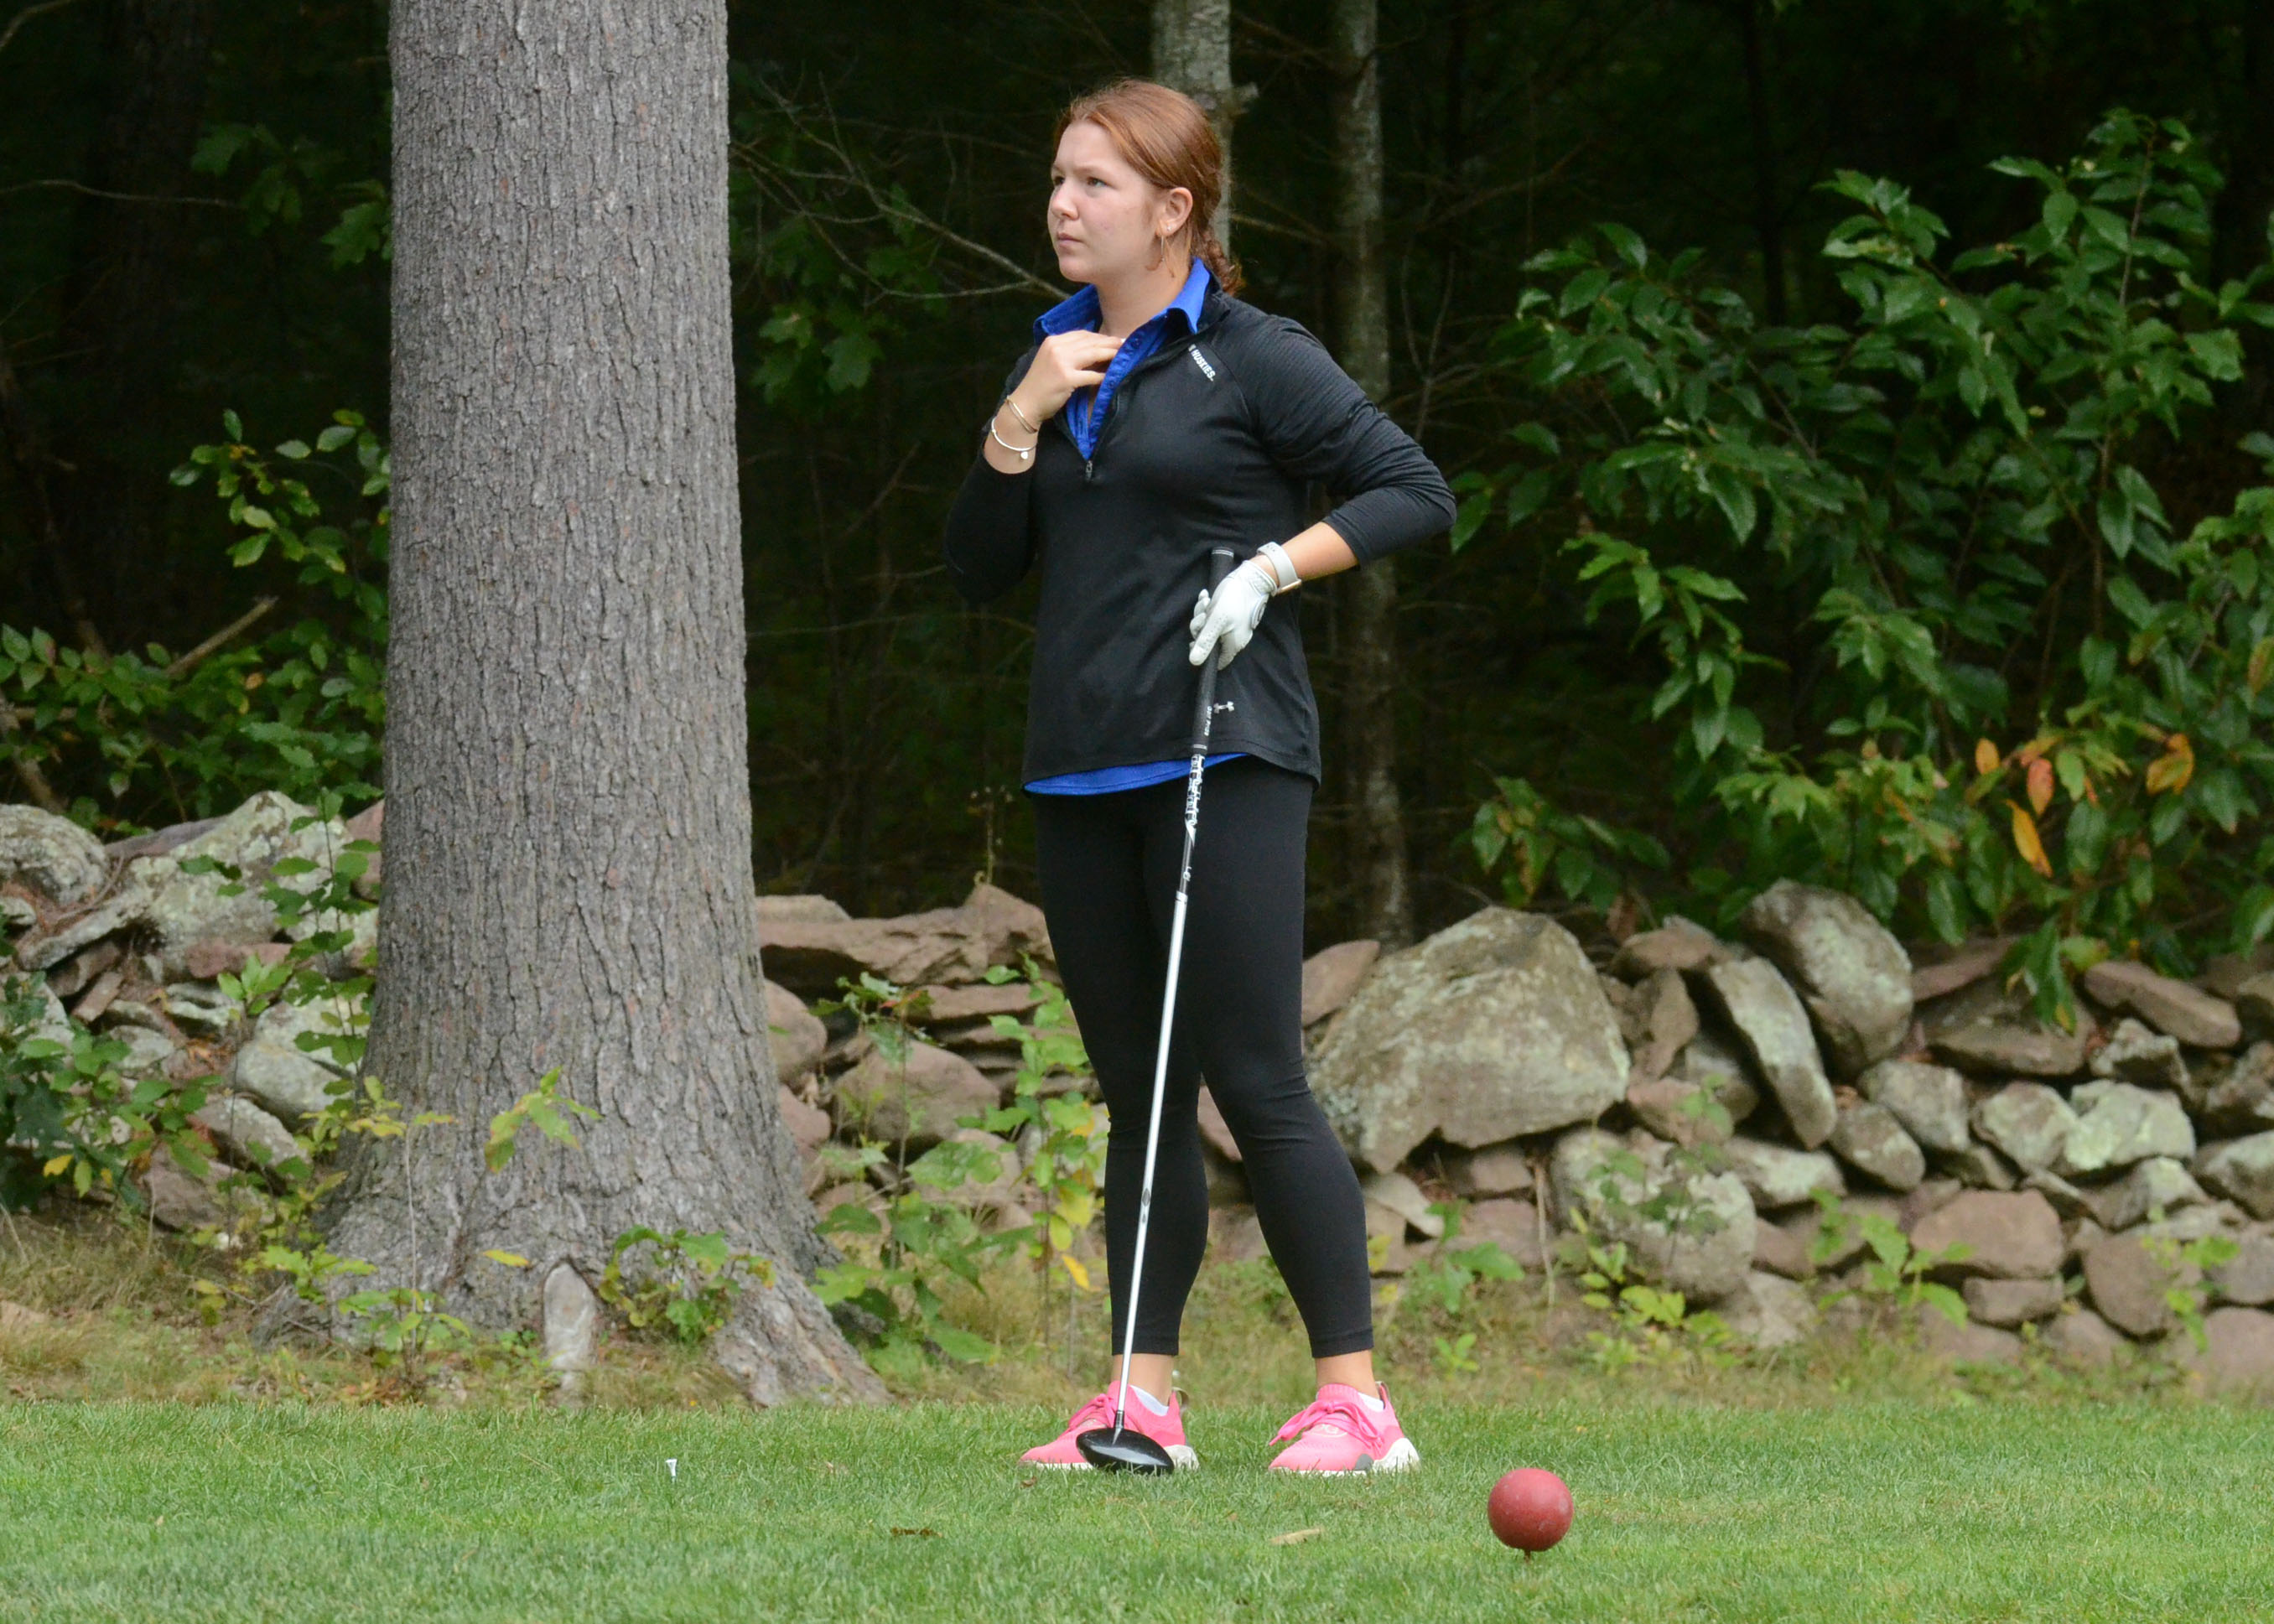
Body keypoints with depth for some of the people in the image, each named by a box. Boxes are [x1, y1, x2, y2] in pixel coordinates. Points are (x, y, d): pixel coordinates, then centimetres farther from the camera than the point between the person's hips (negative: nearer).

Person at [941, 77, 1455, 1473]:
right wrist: (1021, 421, 1)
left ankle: (1355, 1399, -9)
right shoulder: (1057, 364, 16)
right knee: (1138, 1091, 9)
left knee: (1255, 1078, -11)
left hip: (1225, 764, -7)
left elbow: (1416, 493, -3)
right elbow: (980, 569, 14)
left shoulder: (1256, 361, -3)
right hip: (1082, 777, 7)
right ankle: (1144, 1401, 12)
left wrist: (1276, 566, -13)